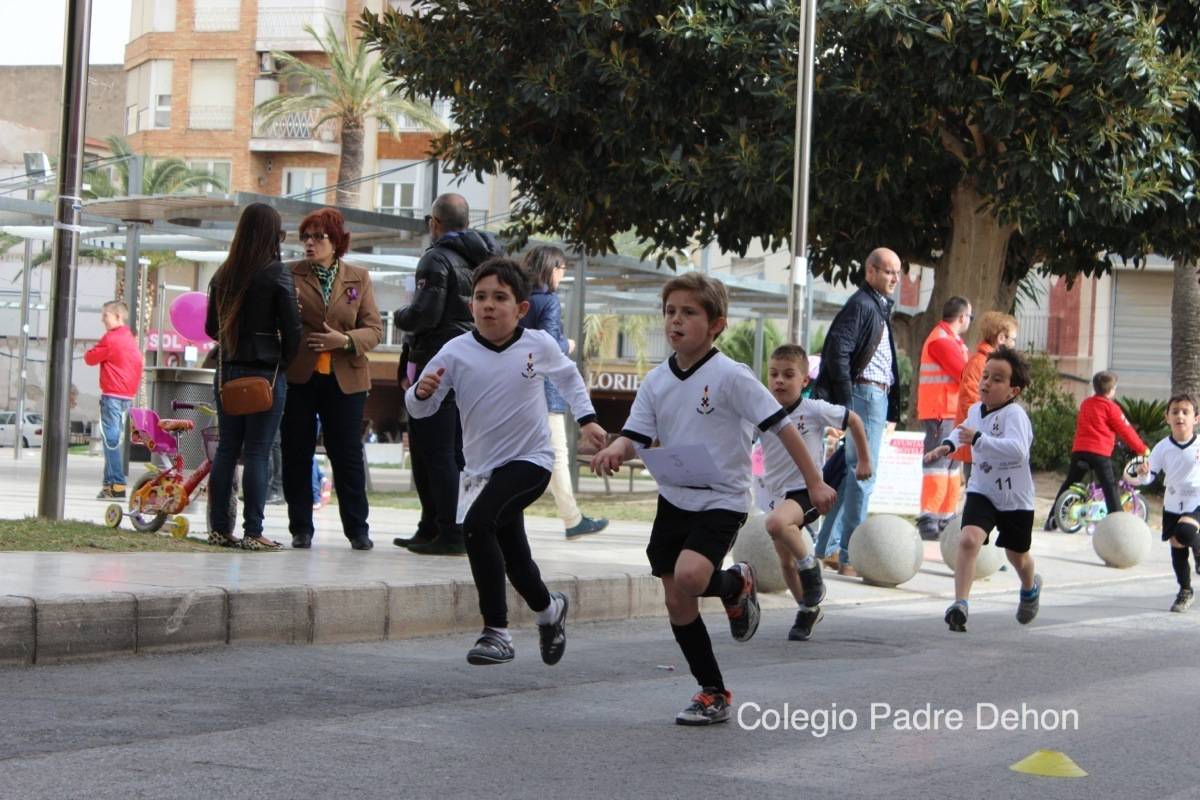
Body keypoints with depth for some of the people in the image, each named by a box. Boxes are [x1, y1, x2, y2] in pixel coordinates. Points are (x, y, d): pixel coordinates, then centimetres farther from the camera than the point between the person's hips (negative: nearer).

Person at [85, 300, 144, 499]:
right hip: (128, 395, 9)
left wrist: (90, 353, 13)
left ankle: (117, 485, -16)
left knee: (111, 439, -10)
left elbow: (90, 358, -6)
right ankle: (110, 482, 15)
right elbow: (139, 362, 19)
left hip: (112, 395, -9)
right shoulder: (130, 338, 14)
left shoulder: (110, 338, -11)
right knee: (116, 439, 12)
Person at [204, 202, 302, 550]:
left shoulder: (224, 273, 6)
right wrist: (286, 362, 6)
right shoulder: (277, 273, -9)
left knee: (226, 448, 10)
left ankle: (219, 528, 12)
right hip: (266, 371, -5)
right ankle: (253, 532, -2)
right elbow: (291, 328, -10)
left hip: (227, 371, 5)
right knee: (258, 452, -2)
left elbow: (211, 328, 12)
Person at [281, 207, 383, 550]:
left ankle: (357, 529, 12)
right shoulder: (290, 275, 4)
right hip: (298, 376, 0)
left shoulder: (359, 278, 7)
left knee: (347, 454, 4)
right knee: (297, 454, 4)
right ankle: (301, 528, 14)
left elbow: (374, 329, 4)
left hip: (344, 378, 0)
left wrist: (345, 340, -13)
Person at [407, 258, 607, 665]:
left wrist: (587, 418, 14)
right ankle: (549, 609, 46)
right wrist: (422, 392, -28)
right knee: (513, 557, 14)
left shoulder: (539, 345, -7)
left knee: (477, 524, -27)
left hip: (530, 460, -3)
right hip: (482, 469, 4)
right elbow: (419, 410, -7)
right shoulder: (456, 352, -9)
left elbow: (568, 376, 16)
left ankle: (496, 631, -21)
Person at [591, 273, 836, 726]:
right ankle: (713, 694, 19)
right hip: (673, 499, 6)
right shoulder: (656, 382, 2)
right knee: (677, 603, 5)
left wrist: (814, 482, -12)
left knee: (689, 577, -30)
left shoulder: (730, 377, -14)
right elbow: (636, 436, 1)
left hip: (721, 501, -6)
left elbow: (780, 425, -12)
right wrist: (615, 450, -23)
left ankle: (736, 586, 4)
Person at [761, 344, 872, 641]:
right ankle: (809, 609, 37)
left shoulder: (815, 410, -12)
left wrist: (864, 461, 11)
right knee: (786, 563, 13)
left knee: (776, 523, -35)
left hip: (808, 490, -5)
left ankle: (810, 568, -11)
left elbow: (853, 420, 3)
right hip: (779, 494, 6)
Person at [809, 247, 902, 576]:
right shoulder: (861, 305, -11)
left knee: (850, 473, 13)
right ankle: (850, 557, -7)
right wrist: (846, 402, -20)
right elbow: (837, 351, -19)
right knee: (862, 475, -9)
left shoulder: (880, 307, 21)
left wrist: (890, 407, 16)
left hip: (877, 397, 10)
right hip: (864, 393, -10)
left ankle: (829, 548, 19)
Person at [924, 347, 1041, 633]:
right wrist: (947, 445, 8)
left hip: (1015, 499, -4)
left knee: (1018, 557, 18)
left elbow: (1018, 449, -44)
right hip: (981, 492, 4)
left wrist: (978, 439, -50)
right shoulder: (976, 410, -2)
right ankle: (960, 604, -26)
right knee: (968, 540, -24)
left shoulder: (1014, 414, -25)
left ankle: (1031, 588, 53)